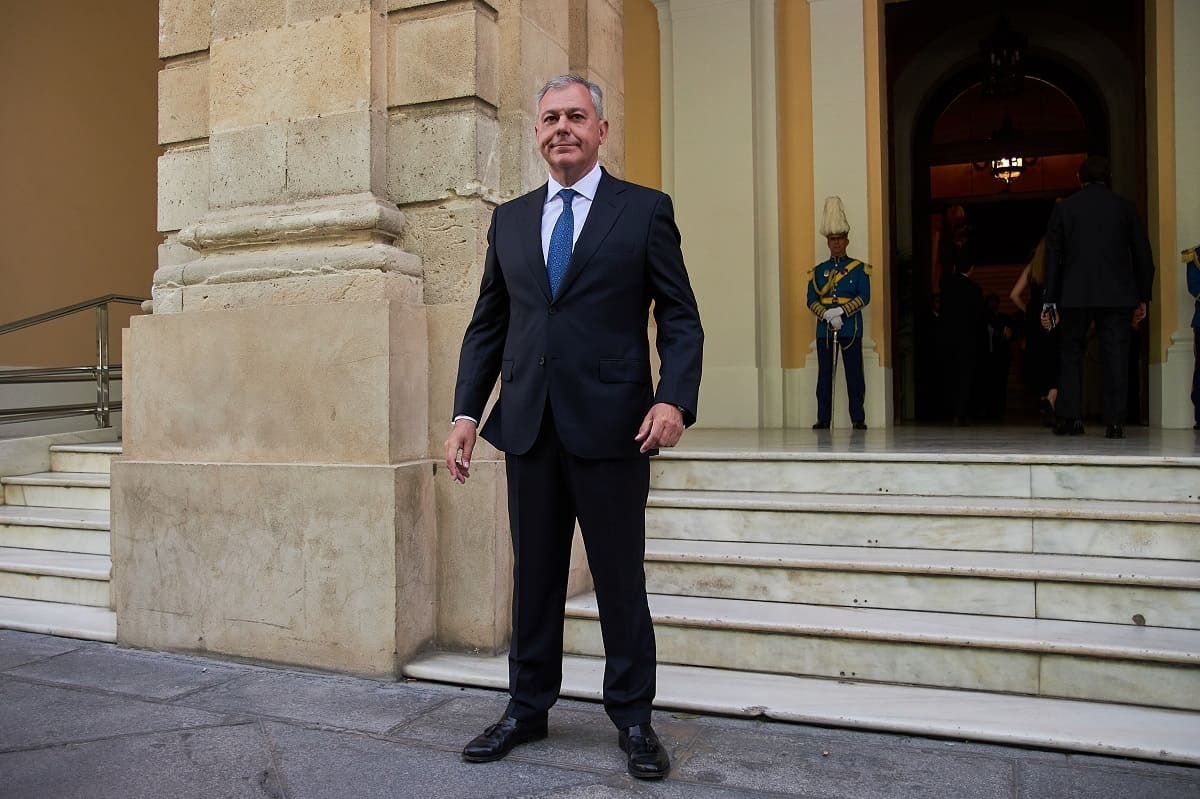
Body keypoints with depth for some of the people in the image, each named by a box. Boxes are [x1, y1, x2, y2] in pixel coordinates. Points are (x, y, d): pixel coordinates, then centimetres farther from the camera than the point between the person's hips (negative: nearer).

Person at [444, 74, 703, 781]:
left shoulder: (646, 210, 3)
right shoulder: (510, 219, 14)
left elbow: (681, 319, -1)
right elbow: (487, 325, 14)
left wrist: (674, 399, -16)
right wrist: (467, 412, 5)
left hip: (611, 427, -3)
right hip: (529, 429, 4)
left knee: (621, 578, 7)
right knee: (534, 577, 13)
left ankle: (633, 716, 24)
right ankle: (528, 708, 29)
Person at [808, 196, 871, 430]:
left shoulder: (859, 268, 6)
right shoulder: (818, 270, 12)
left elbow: (864, 297, -4)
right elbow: (811, 300, 4)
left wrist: (841, 312, -17)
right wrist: (827, 315, -13)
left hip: (851, 329, -2)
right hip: (824, 329, 2)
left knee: (854, 374, -1)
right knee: (824, 375, 2)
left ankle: (858, 419, 4)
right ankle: (823, 419, 6)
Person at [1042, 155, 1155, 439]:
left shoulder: (1063, 208, 5)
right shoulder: (1125, 207, 7)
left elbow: (1053, 256, 2)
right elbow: (1143, 255, 7)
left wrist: (1049, 301, 3)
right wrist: (1143, 298, 13)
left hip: (1075, 295, 0)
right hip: (1117, 295, 0)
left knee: (1070, 354, 8)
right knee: (1116, 356, 1)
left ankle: (1069, 418, 2)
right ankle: (1115, 422, -3)